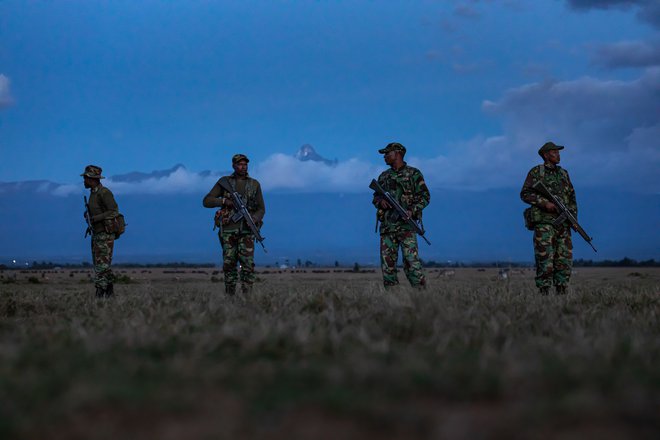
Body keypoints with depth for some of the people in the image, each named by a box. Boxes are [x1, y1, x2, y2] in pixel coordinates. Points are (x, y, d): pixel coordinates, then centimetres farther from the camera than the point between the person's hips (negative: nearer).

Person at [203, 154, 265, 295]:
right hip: (229, 230, 0)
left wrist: (254, 219, -14)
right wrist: (225, 201, -14)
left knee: (248, 265, -9)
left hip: (246, 230, 0)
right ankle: (230, 296, 11)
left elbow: (261, 209, 9)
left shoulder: (255, 184, 7)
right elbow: (206, 202, 2)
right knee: (229, 264, 1)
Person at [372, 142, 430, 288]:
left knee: (411, 260, -13)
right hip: (387, 225, 5)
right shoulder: (383, 176, 18)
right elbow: (376, 197, 23)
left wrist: (412, 210, -16)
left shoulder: (413, 174, 3)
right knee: (387, 261, 3)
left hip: (406, 224, -5)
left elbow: (425, 196, -1)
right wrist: (380, 201, -1)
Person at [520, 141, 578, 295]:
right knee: (545, 261, -10)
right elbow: (525, 194, -4)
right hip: (544, 222, -5)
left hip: (563, 223, 6)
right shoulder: (536, 172, 3)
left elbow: (572, 197, 21)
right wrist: (544, 203, -16)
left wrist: (573, 216, 6)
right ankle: (544, 295, -8)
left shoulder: (563, 173, 19)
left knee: (565, 260, 1)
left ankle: (562, 294, 6)